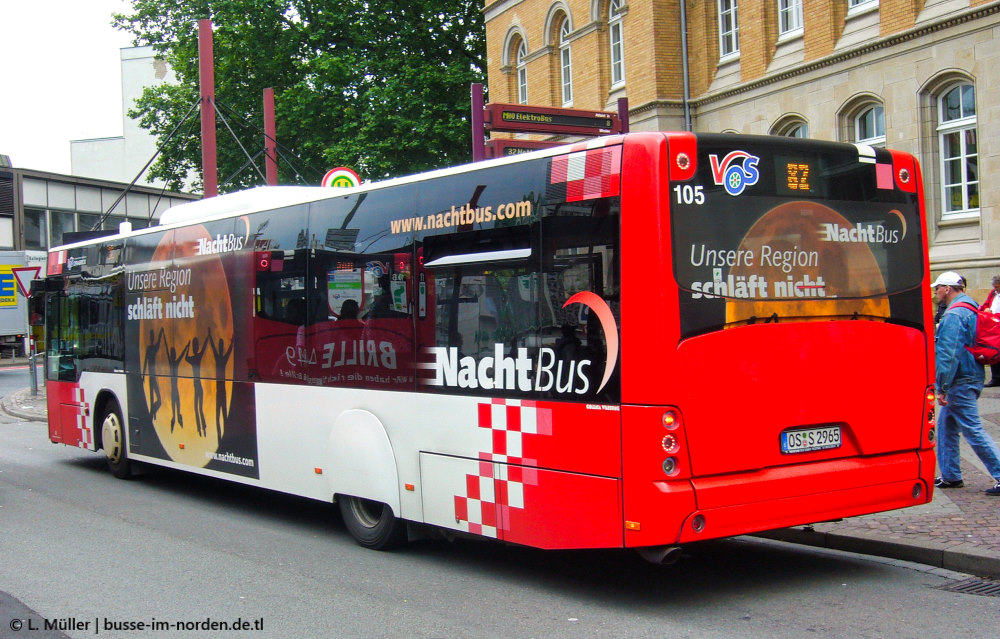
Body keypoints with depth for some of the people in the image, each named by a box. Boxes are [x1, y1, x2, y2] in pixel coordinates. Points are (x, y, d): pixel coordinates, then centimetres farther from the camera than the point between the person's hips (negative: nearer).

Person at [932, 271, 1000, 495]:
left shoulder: (954, 315, -17)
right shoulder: (970, 310, 15)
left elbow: (949, 354, -23)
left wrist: (942, 387, -22)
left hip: (960, 383, -10)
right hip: (970, 378, 10)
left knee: (972, 430, -7)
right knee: (946, 427, 16)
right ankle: (950, 476, 21)